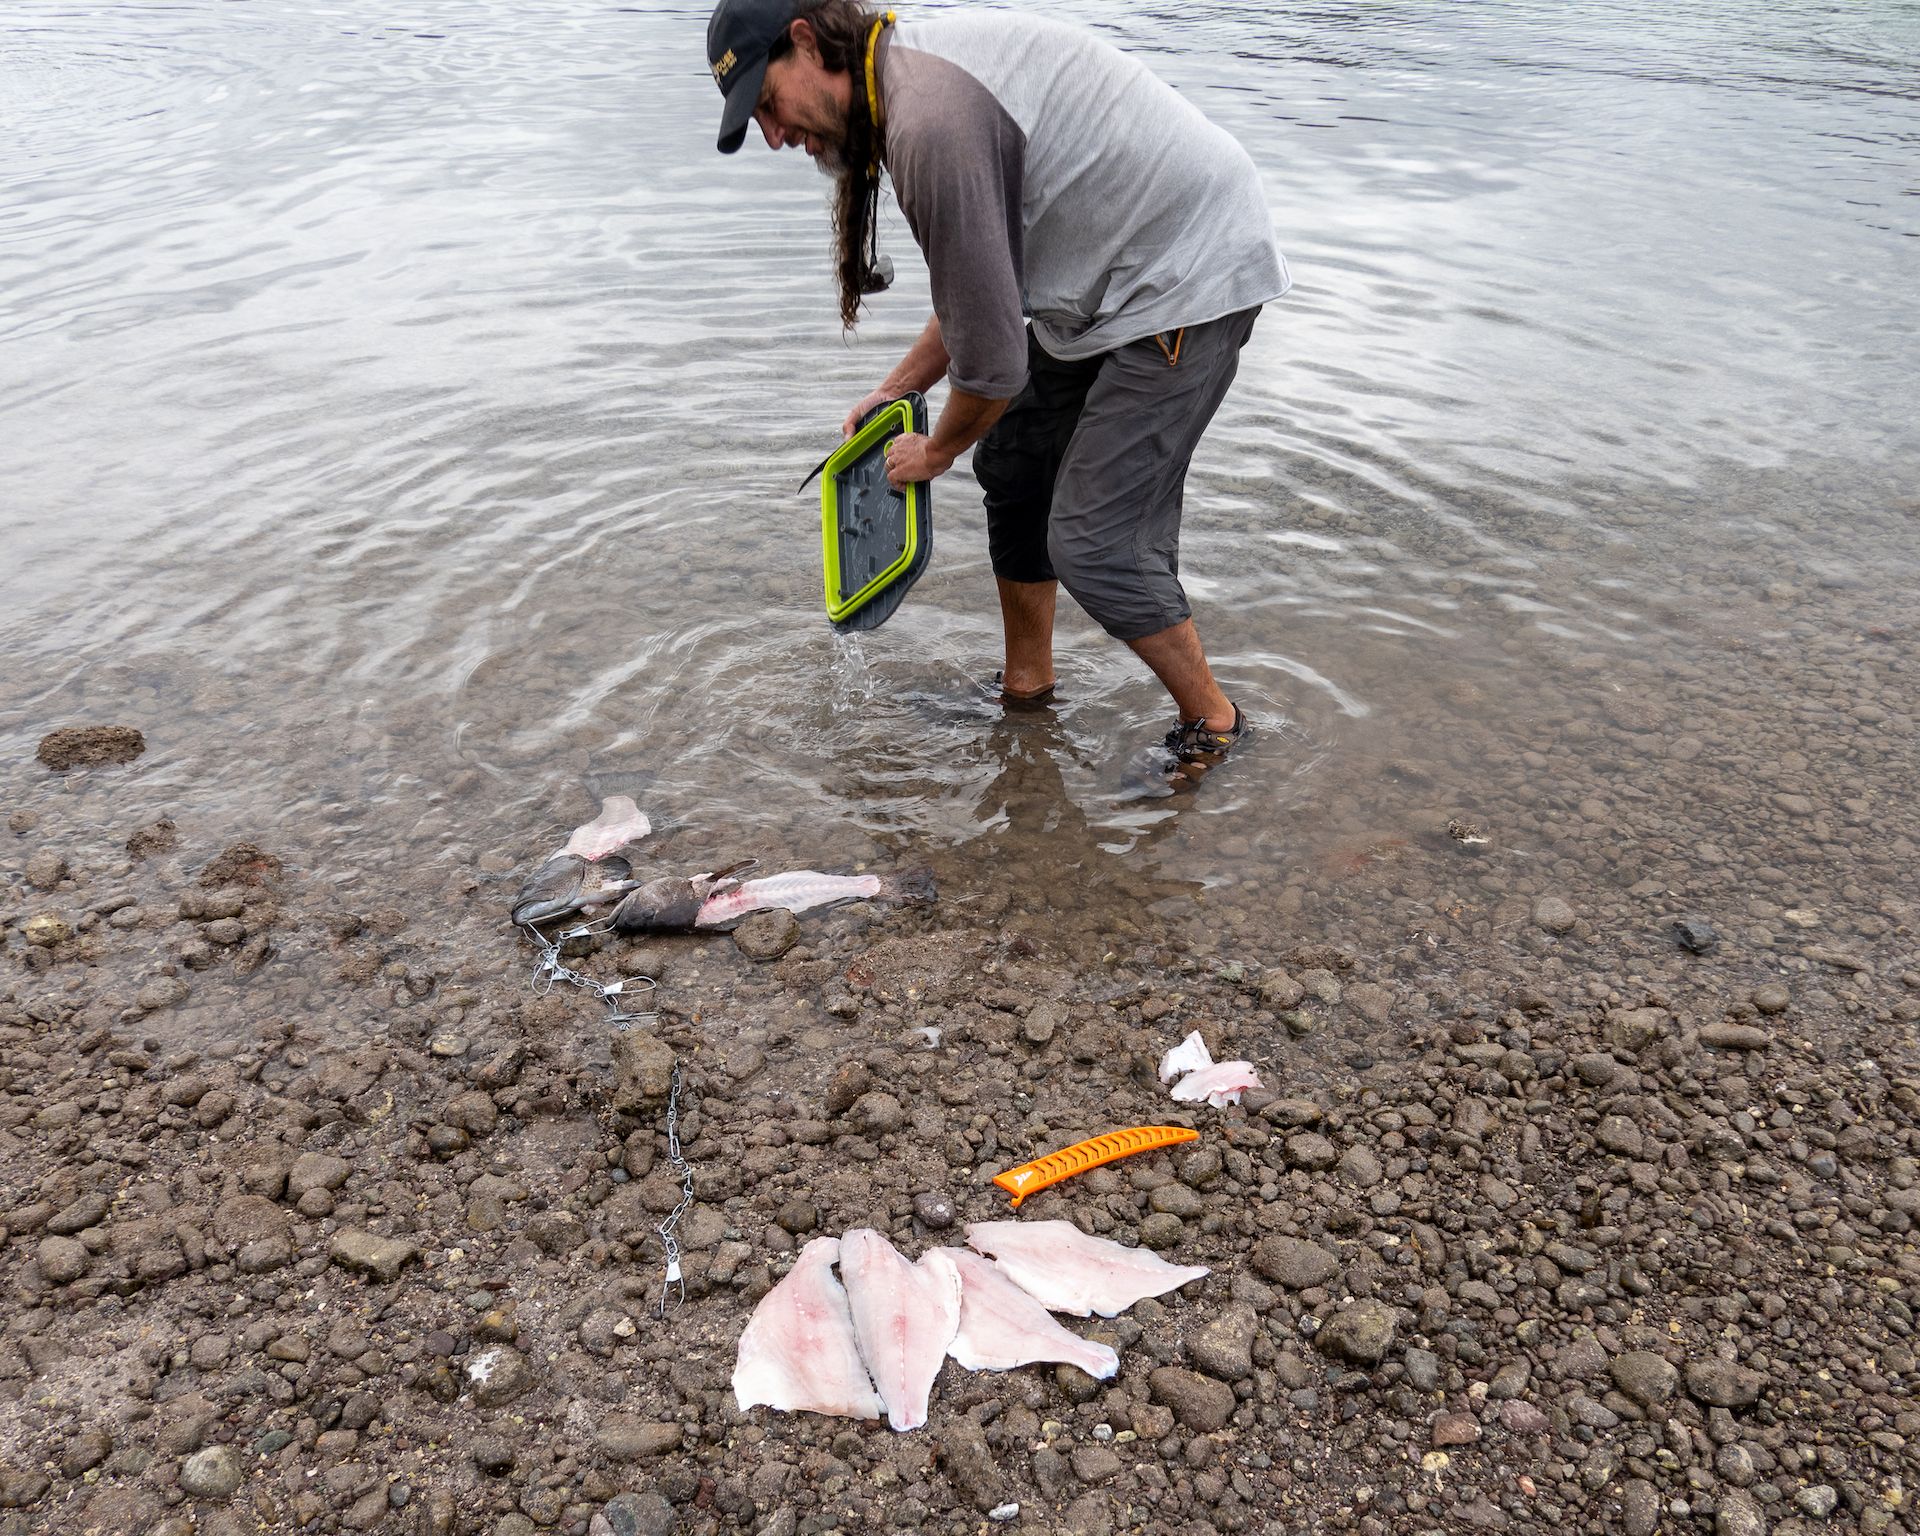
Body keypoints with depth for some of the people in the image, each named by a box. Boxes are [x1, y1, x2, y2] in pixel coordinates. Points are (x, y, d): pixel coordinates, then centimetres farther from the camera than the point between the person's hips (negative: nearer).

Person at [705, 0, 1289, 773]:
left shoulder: (931, 122, -27)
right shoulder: (921, 75, 7)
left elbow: (992, 360, -23)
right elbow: (982, 287, 17)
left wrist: (937, 451, -4)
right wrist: (895, 390, 19)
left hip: (1189, 274, -11)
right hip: (1110, 275, 11)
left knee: (1095, 543, -11)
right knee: (1012, 463, 15)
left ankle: (1210, 720, 12)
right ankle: (1027, 679, 31)